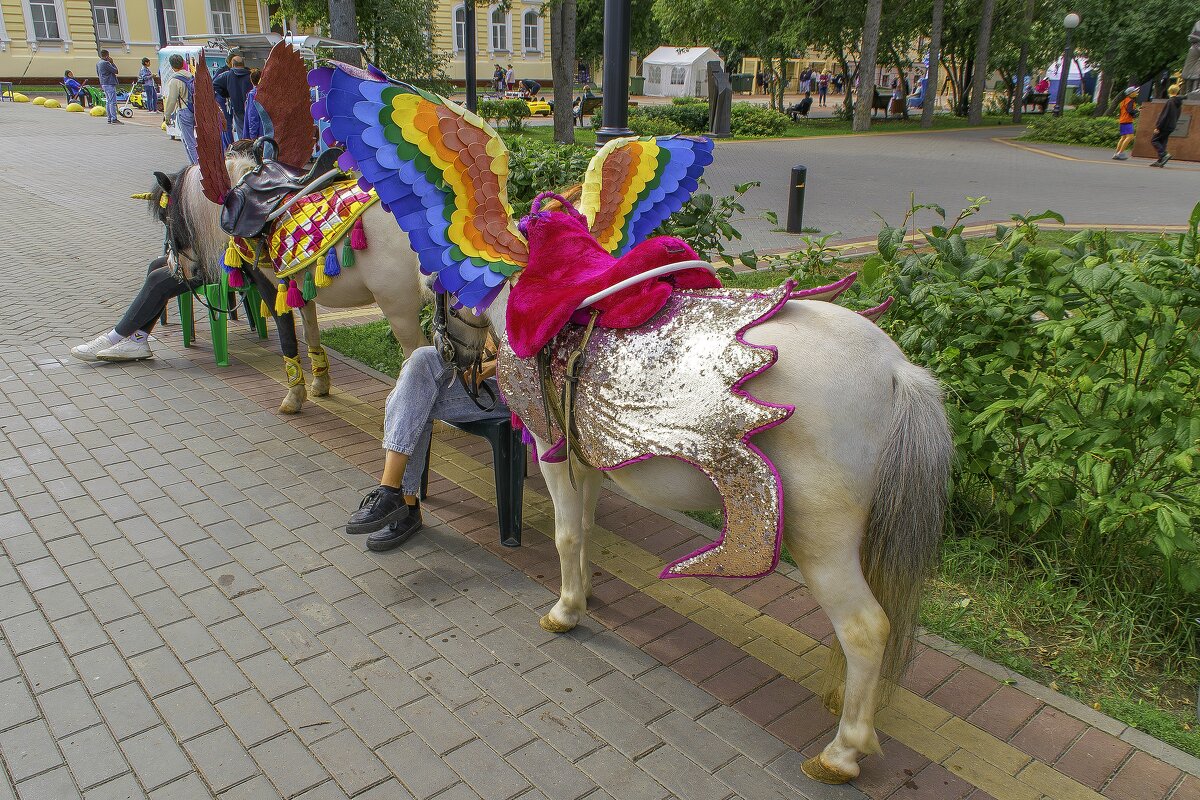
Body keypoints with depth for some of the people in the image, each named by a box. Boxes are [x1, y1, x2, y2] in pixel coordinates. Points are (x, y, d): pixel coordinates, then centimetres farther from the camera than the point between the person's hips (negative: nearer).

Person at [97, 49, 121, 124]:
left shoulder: (98, 63, 14)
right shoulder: (106, 63, -15)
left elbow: (98, 74, 21)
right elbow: (115, 71, -12)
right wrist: (112, 62, -3)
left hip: (104, 84, 10)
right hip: (110, 84, -9)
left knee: (108, 101, 11)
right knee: (113, 102, -10)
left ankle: (109, 119, 10)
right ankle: (114, 119, -14)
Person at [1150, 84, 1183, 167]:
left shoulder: (1170, 101, -13)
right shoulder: (1179, 103, 13)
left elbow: (1164, 115, -17)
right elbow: (1177, 117, 18)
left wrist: (1158, 127, -16)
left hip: (1165, 126, -8)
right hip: (1171, 127, 8)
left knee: (1154, 141, -4)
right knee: (1162, 142, 11)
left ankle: (1164, 155, -20)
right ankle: (1160, 161, 8)